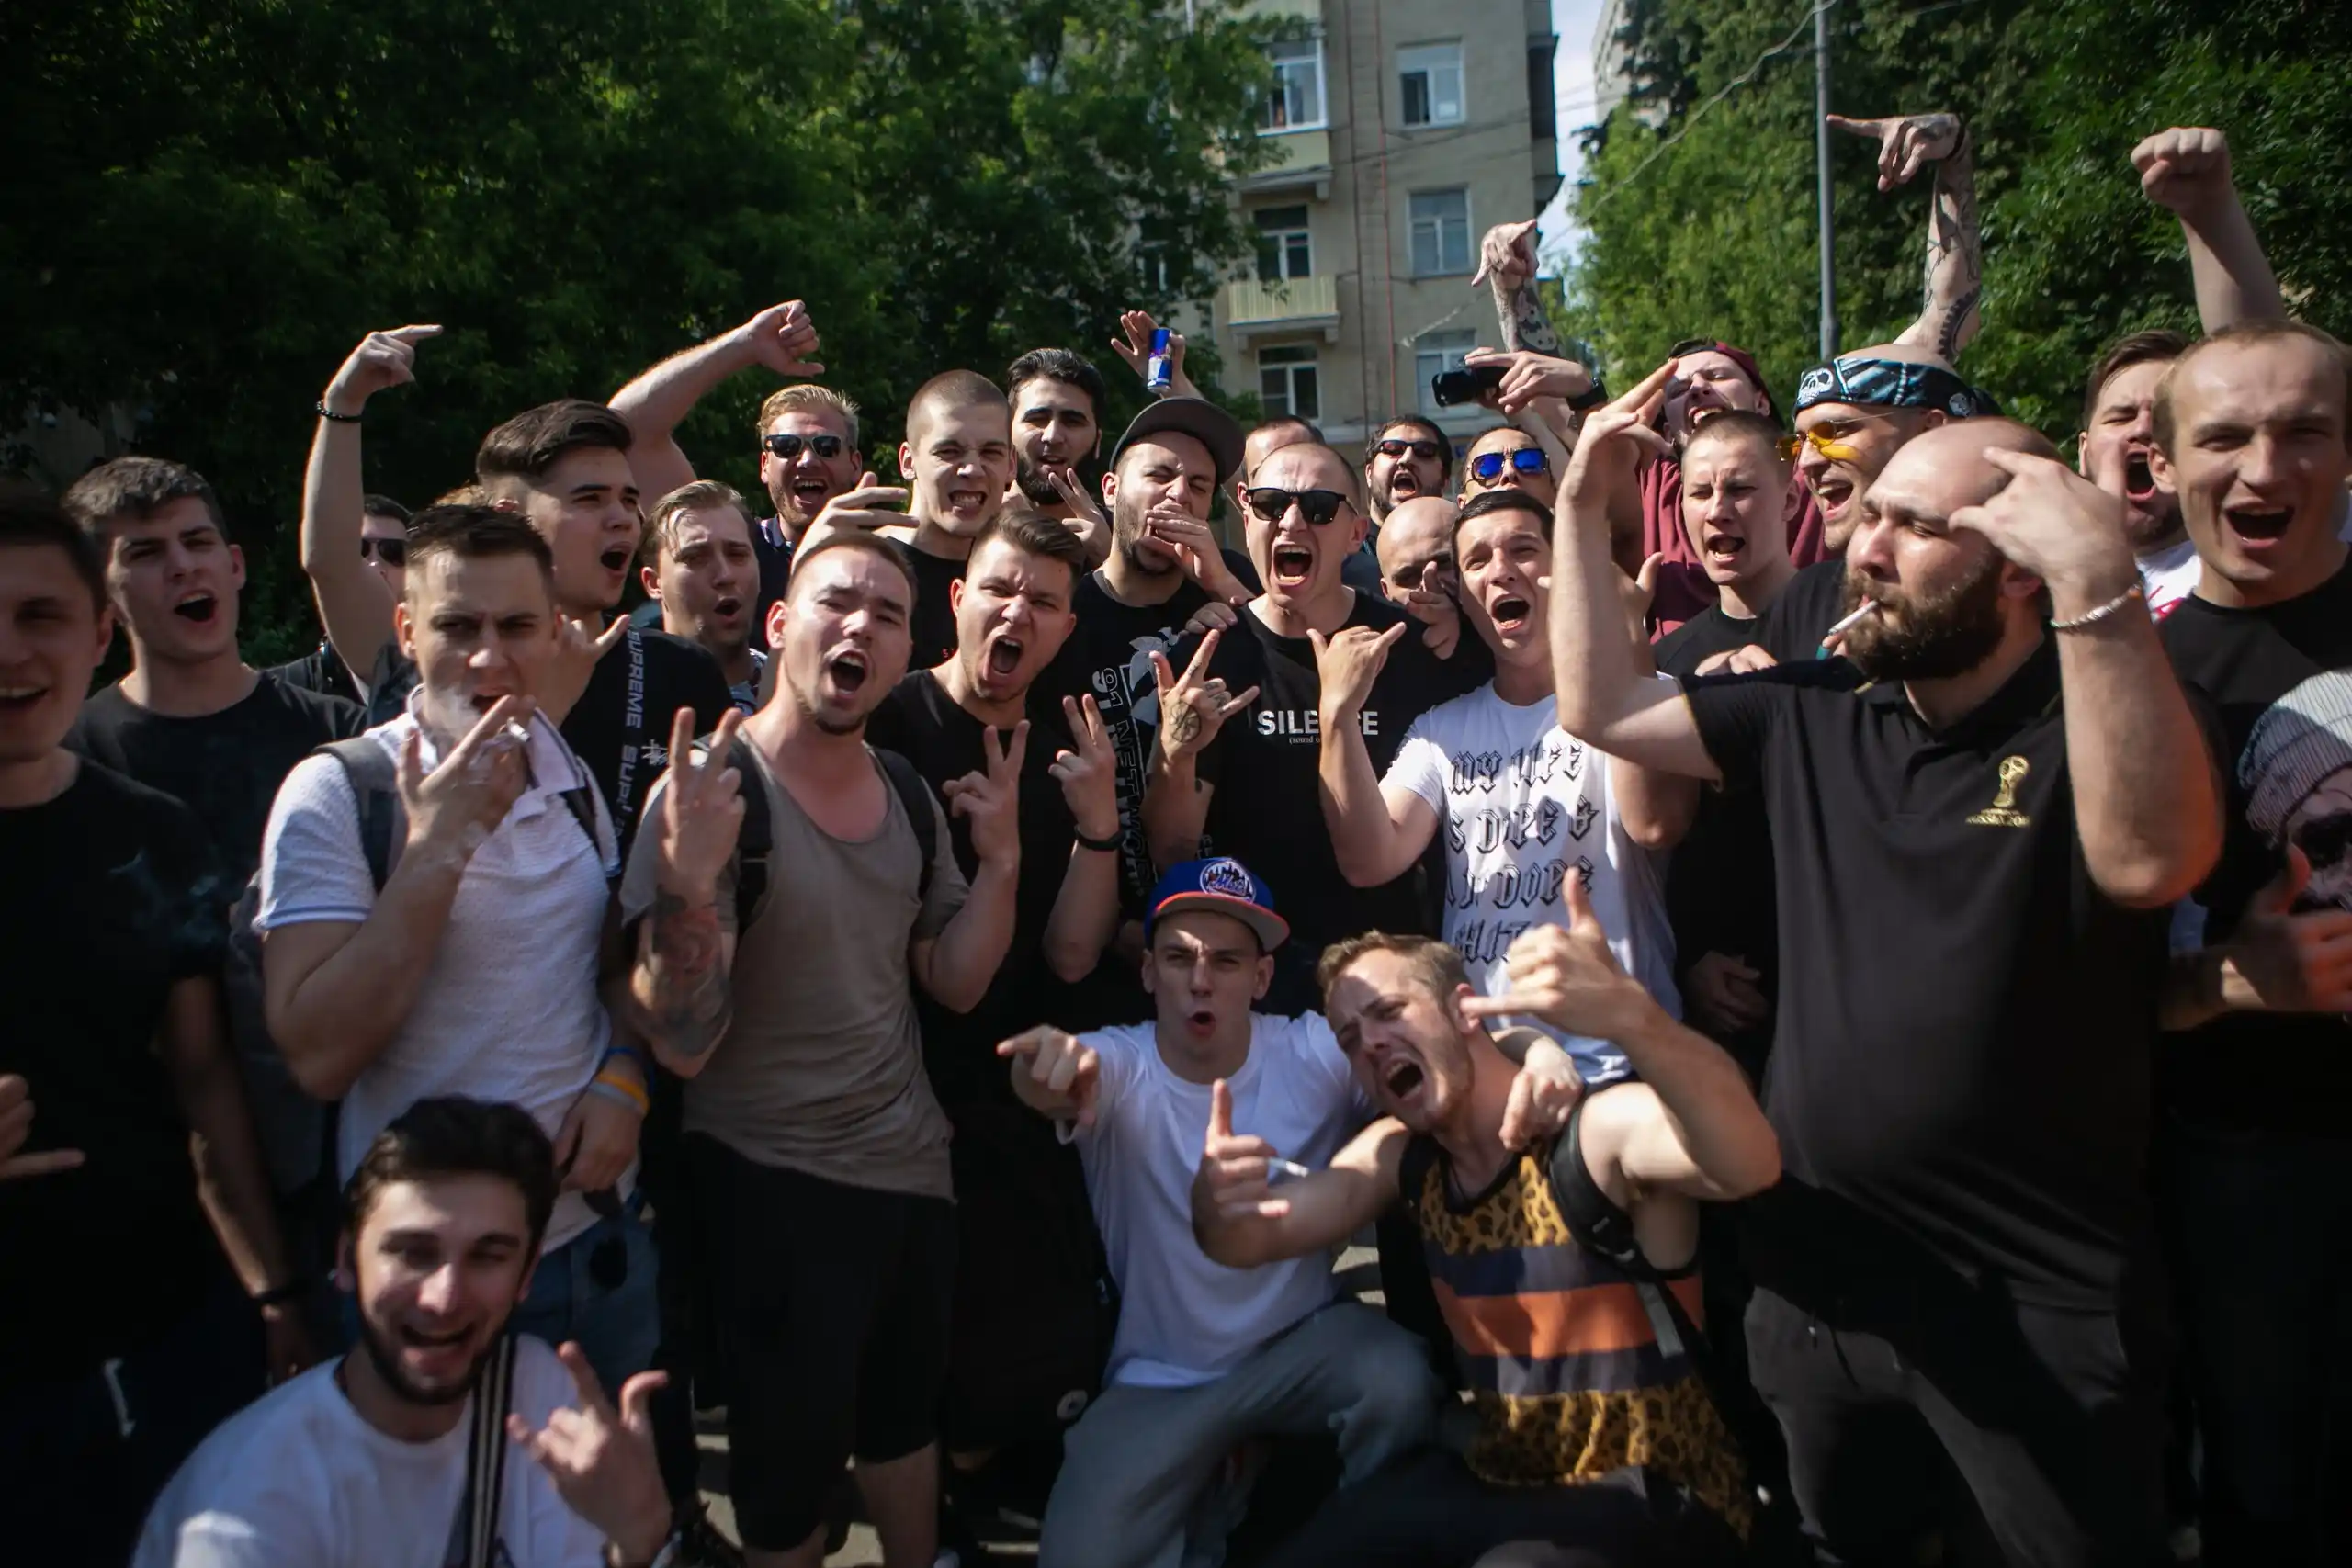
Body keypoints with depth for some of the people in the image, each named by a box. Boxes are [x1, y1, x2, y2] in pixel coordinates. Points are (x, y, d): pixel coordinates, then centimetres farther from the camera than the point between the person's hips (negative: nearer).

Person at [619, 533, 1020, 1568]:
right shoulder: (712, 790, -17)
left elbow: (956, 982, 5)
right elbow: (682, 1047, -21)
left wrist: (1000, 858, -8)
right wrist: (690, 881, -35)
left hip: (913, 1164, 6)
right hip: (773, 1184, -6)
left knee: (905, 1412, 25)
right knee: (792, 1452, 12)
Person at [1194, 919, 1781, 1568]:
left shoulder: (1602, 1127, -21)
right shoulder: (1400, 1154, 1)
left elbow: (1750, 1165, -41)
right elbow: (1253, 1241, -8)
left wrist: (1630, 1015, -60)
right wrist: (1214, 1203, -33)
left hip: (1656, 1502, -6)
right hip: (1498, 1481, 6)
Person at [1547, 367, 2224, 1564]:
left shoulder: (2093, 721, -12)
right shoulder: (1813, 722, 6)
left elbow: (2150, 861, -33)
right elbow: (1599, 707, 8)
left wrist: (2101, 585, -40)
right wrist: (1584, 504, 3)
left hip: (2037, 1305, -5)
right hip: (1814, 1276, 5)